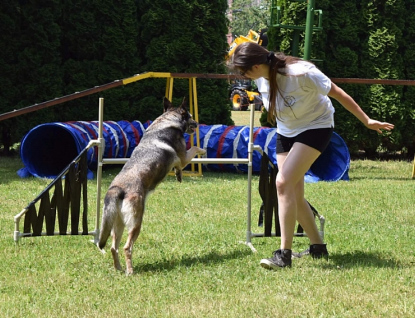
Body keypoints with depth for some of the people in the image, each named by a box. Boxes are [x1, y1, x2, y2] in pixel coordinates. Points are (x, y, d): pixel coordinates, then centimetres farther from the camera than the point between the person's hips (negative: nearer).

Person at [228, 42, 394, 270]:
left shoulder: (300, 74, -32)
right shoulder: (261, 76, -12)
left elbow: (338, 94, -21)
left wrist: (367, 121, -13)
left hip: (316, 127, -7)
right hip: (286, 132, 7)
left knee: (284, 182, -23)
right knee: (294, 196, 3)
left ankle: (284, 255, -21)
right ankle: (318, 248, 21)